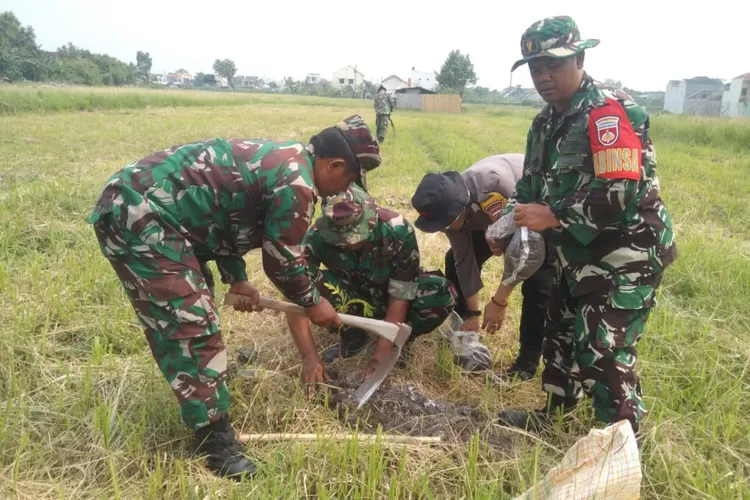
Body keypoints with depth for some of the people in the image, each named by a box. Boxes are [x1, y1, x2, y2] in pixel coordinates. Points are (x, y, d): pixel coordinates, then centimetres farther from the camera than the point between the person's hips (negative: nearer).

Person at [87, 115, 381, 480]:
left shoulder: (279, 159, 16)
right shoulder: (297, 183, -15)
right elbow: (281, 258, -6)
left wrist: (237, 279, 24)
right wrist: (312, 302, 10)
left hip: (133, 201, 11)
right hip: (137, 215, -11)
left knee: (188, 314, 26)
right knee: (191, 323, -8)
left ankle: (207, 373, 47)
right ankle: (213, 436, 4)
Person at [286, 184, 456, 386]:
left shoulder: (398, 231, -32)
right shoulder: (318, 236, -30)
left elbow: (400, 297, -29)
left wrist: (381, 354, -32)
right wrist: (309, 356, -36)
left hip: (390, 297, -1)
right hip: (353, 297, 1)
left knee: (442, 294, -31)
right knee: (310, 285, -31)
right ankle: (353, 335, -6)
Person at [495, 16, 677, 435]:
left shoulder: (608, 114, -21)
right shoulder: (546, 123, 7)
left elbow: (619, 195, -30)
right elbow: (533, 182, 13)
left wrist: (552, 217, -27)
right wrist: (510, 216, -6)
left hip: (626, 257, -9)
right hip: (580, 255, 9)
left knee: (603, 351, -8)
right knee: (562, 334, 20)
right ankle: (554, 413, 39)